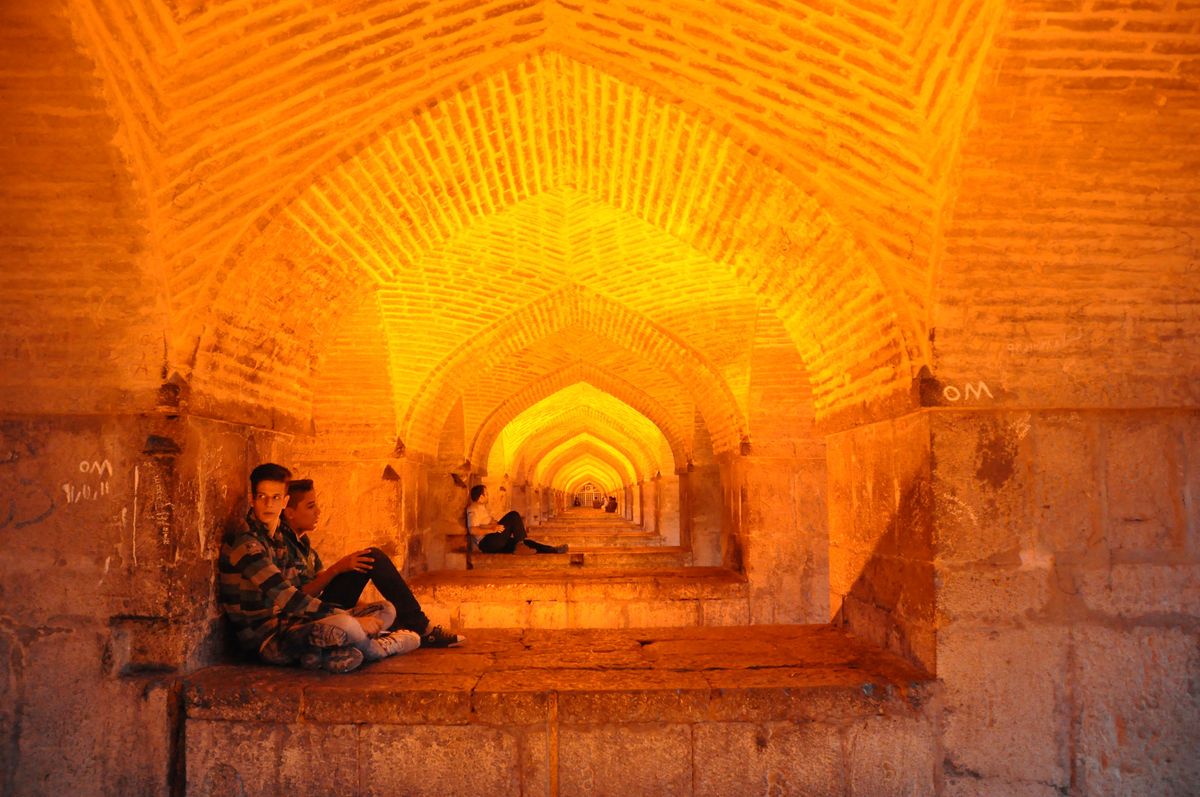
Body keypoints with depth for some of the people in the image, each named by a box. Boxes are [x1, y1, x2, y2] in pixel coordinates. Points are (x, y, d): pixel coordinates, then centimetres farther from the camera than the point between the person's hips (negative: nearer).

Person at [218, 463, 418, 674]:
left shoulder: (280, 537, 13)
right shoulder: (244, 541, -15)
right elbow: (286, 597, -23)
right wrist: (352, 619, -24)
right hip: (267, 638, -8)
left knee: (385, 610, 5)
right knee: (343, 626, -34)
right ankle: (376, 647, -4)